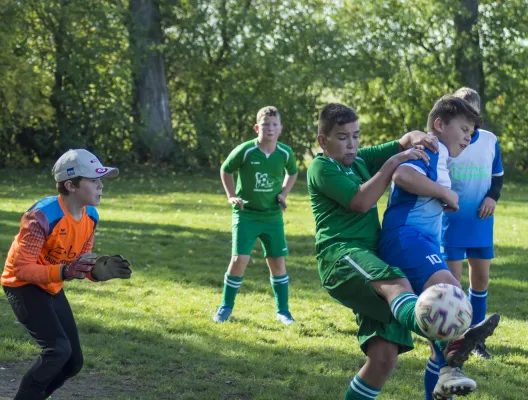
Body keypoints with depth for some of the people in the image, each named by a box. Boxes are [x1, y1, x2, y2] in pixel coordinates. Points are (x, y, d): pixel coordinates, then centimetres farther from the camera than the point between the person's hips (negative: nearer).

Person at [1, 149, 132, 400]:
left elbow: (81, 263, 3)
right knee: (58, 349, -23)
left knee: (73, 363, 6)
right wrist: (64, 272, -42)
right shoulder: (42, 216, -29)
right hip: (23, 286, -8)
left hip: (52, 289, 8)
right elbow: (22, 269, -29)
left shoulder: (91, 216, -5)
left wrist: (99, 271, -19)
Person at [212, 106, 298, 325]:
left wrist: (283, 193, 2)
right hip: (246, 214, -3)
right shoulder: (244, 151, -15)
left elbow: (292, 173, 16)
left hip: (273, 216, 3)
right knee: (239, 260, -9)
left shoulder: (285, 153, -6)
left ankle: (282, 310, 18)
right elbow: (225, 170, 2)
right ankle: (226, 307, 9)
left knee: (277, 262, 4)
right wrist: (232, 196, -4)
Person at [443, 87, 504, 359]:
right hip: (451, 224, -4)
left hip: (481, 224, 4)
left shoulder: (490, 141, 1)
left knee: (481, 277, 9)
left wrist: (493, 196, -6)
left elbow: (498, 175, 13)